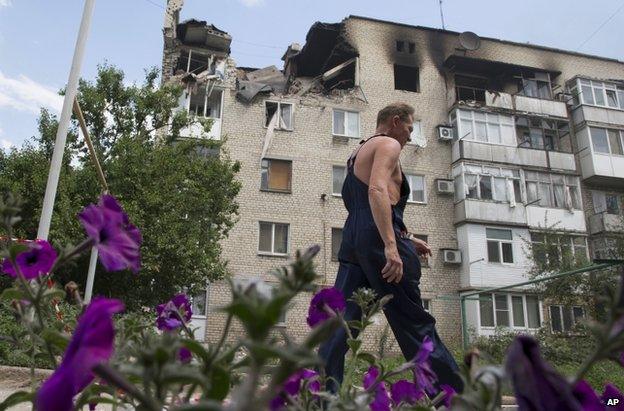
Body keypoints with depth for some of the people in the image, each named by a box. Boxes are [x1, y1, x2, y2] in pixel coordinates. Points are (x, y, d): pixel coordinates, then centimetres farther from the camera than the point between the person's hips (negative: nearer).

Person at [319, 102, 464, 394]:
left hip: (352, 239, 9)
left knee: (341, 322, 3)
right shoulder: (388, 144, 1)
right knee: (416, 325, -2)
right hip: (378, 240, -8)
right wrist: (392, 245, -27)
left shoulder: (358, 154, 29)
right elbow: (378, 190, -19)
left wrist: (406, 239, 31)